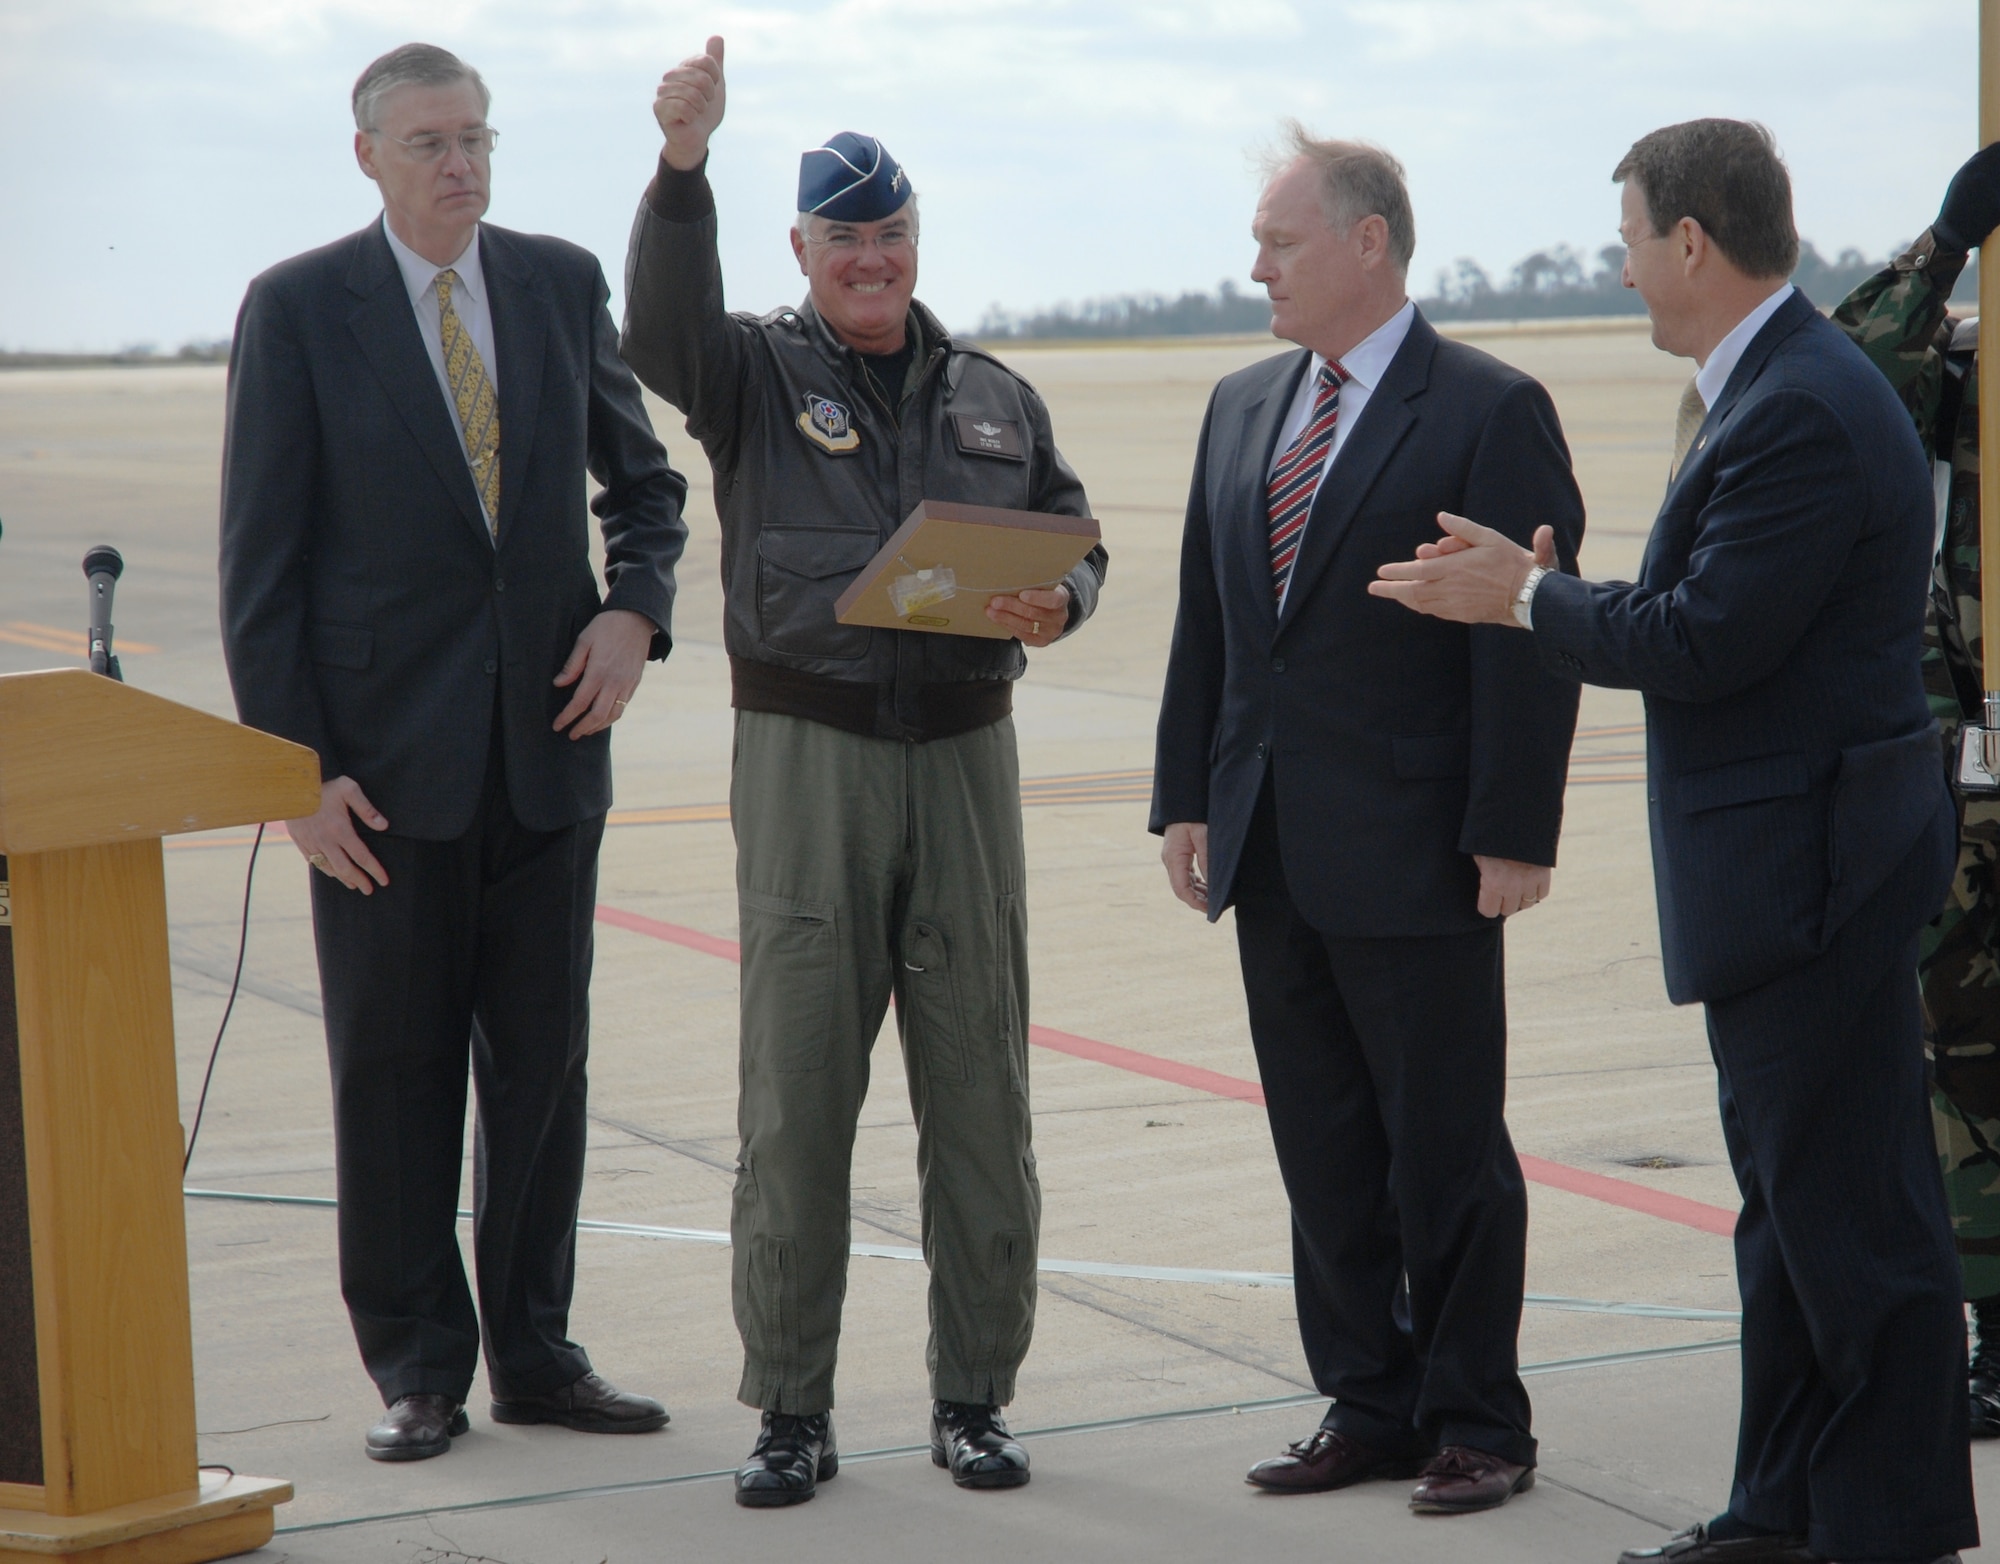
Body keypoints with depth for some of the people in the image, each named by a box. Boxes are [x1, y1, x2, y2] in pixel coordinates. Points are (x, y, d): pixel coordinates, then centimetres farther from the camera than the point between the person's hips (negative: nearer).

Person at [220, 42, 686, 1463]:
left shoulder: (563, 283, 6)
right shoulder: (299, 309, -4)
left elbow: (642, 481, 17)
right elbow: (262, 559, -5)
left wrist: (635, 610, -4)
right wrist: (297, 766, -11)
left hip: (548, 739, 3)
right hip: (387, 757, -3)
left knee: (543, 1061, 8)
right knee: (394, 1067, 4)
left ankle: (536, 1351, 19)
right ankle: (419, 1368, 14)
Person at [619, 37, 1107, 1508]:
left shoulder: (994, 394, 15)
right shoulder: (757, 372, 4)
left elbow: (1075, 541, 17)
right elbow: (665, 330, -17)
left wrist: (1056, 600, -7)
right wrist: (683, 163, -31)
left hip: (965, 750, 3)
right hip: (808, 751, -3)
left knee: (980, 1095, 5)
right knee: (796, 1097, -1)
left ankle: (975, 1399, 15)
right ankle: (791, 1411, 8)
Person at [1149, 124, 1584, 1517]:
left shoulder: (1491, 412, -9)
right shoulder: (1243, 409, 12)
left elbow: (1531, 640, -12)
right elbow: (1205, 618, 15)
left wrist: (1513, 835, -16)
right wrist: (1188, 798, 10)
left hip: (1416, 861, -7)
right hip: (1272, 853, 7)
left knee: (1446, 1151, 3)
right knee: (1324, 1153, 12)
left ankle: (1478, 1424, 14)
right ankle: (1368, 1405, 23)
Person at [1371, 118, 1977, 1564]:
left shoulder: (1805, 415, -21)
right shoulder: (1767, 389, 13)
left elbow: (1704, 642, -23)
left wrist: (1529, 600, -9)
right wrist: (1546, 592, 10)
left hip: (1815, 865, -11)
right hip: (1779, 862, 11)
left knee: (1856, 1219, -3)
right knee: (1791, 1207, 17)